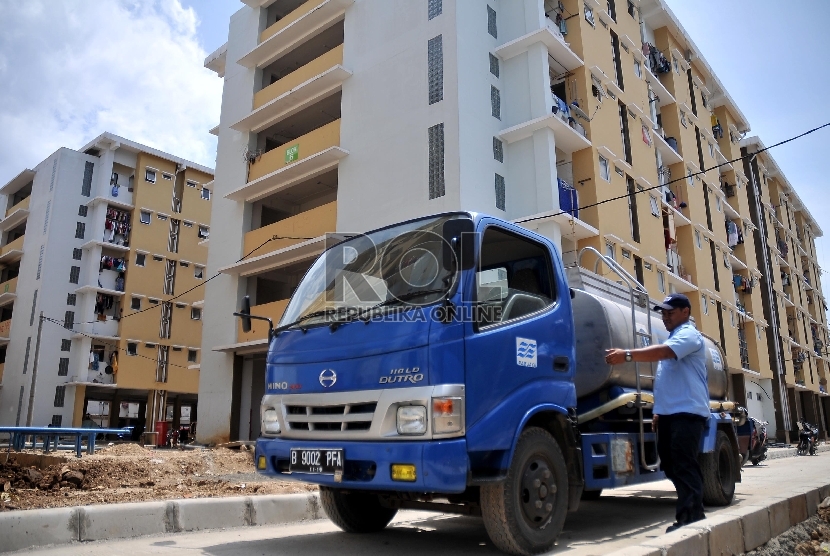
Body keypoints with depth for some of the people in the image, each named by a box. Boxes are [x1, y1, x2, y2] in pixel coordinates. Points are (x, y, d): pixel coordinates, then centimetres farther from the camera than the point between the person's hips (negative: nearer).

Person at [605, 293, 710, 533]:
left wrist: (627, 355, -32)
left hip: (687, 412, -10)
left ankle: (690, 517, -9)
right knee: (672, 465, 9)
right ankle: (691, 513, 17)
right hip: (670, 412, 10)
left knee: (684, 465, -12)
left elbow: (663, 352, -27)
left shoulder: (689, 335, -6)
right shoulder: (673, 339, 24)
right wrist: (659, 410, 22)